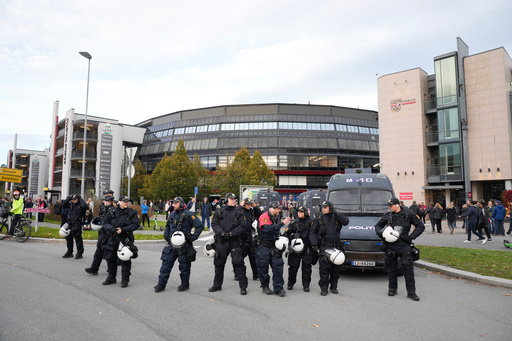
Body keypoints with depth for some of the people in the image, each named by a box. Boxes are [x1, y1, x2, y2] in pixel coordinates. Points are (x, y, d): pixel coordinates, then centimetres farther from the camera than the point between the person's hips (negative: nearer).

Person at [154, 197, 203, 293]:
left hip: (184, 246, -6)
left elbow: (199, 226, -10)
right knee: (166, 263, 5)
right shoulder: (172, 214, 11)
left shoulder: (188, 215, -9)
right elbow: (167, 226, 28)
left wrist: (193, 237, -13)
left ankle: (185, 284, 23)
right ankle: (161, 284, 14)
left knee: (184, 266, 6)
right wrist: (166, 235, 14)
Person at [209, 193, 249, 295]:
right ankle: (217, 285, 29)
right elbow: (214, 224, 0)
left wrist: (231, 233, -15)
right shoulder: (220, 212, 8)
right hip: (221, 241, 2)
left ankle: (243, 287, 2)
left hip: (235, 242, -2)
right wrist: (222, 233, -15)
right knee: (219, 263, 12)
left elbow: (243, 226, -6)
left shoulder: (239, 213, 4)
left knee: (238, 263, -7)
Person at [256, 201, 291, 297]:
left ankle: (278, 288, 7)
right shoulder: (264, 217, -14)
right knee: (263, 267, 6)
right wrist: (282, 223, -30)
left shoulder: (277, 217, 10)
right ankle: (265, 286, 26)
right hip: (264, 247, -5)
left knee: (278, 267, -1)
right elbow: (267, 228, -31)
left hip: (275, 247, 5)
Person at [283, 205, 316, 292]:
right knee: (293, 267, 6)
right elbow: (286, 233, 12)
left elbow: (312, 234, -8)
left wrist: (314, 244, -20)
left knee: (306, 268, 2)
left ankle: (306, 285, 14)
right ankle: (290, 283, 21)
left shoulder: (311, 222, 1)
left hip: (307, 248, -2)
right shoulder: (295, 223, 11)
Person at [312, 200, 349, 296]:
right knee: (324, 268, -7)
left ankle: (334, 287, 24)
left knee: (336, 268, 8)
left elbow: (346, 222, -11)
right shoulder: (319, 219, 4)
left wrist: (336, 213, -16)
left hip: (336, 247, 2)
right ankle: (323, 288, 4)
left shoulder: (336, 217, 6)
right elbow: (314, 232, 5)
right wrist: (314, 243, -6)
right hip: (324, 247, -2)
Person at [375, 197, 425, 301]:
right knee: (391, 267, 8)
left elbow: (421, 226, 3)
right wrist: (379, 232, -4)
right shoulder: (387, 216, 7)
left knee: (407, 267, -5)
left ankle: (411, 292, 4)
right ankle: (392, 289, 23)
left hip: (403, 245, -3)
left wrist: (411, 237, -7)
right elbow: (377, 226, 19)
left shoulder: (408, 214, -1)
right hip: (390, 245, 3)